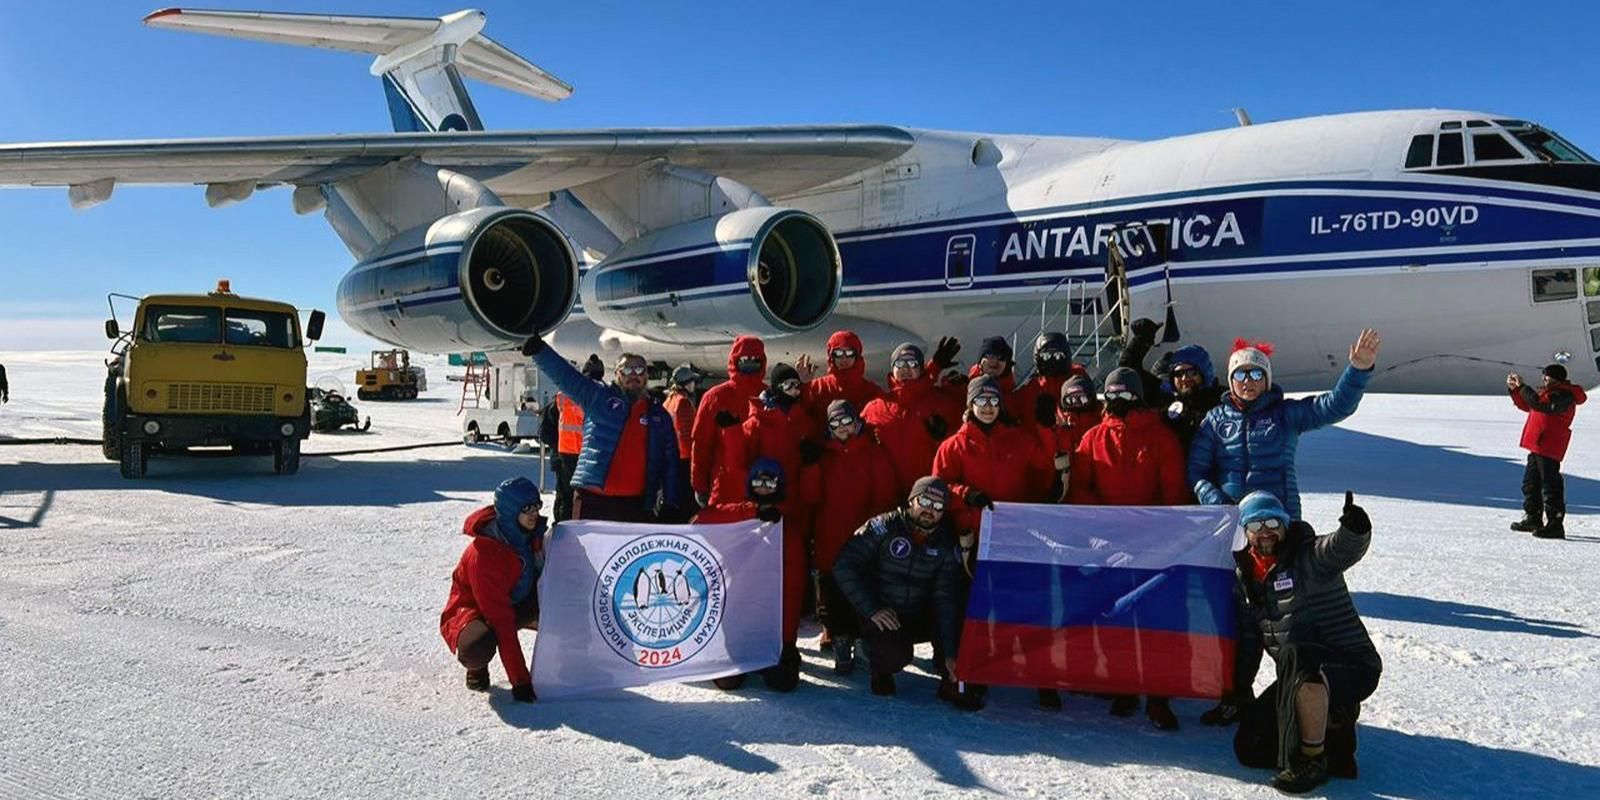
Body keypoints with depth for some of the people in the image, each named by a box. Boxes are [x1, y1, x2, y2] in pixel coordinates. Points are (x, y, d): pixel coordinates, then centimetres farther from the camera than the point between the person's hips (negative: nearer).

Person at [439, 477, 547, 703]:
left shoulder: (534, 534, -12)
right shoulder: (484, 554, -32)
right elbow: (501, 620, -33)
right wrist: (520, 681, -32)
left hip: (515, 604, 6)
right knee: (478, 649, -40)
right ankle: (476, 667, -2)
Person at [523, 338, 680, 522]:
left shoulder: (659, 415, 13)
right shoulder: (598, 396, 7)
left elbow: (670, 461, 13)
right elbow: (563, 374, -4)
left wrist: (670, 503, 6)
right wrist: (539, 350, -20)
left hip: (636, 505, 2)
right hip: (592, 501, -2)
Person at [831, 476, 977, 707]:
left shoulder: (946, 544, -3)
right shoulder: (883, 527, -12)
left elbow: (946, 599, -12)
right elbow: (844, 566, -16)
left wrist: (950, 653, -21)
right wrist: (871, 610, -22)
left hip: (920, 619, 3)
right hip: (880, 618, -3)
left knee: (955, 614, -26)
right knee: (896, 655, -31)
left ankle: (952, 682, -6)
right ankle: (881, 669, 6)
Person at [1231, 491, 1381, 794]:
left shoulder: (1309, 557, -12)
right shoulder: (1245, 574, 8)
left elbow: (1344, 547, -36)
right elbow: (1248, 637, 18)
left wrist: (1354, 527, -59)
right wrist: (1238, 693, 18)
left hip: (1352, 667, -7)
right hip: (1300, 676, 7)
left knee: (1296, 658, -40)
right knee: (1249, 747, -1)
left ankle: (1311, 761, -24)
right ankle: (1330, 721, 15)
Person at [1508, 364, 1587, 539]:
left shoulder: (1563, 397, -16)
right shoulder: (1549, 393, 17)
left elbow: (1538, 404, -29)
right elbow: (1527, 406, 26)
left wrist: (1523, 387, -22)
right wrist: (1515, 389, 14)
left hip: (1549, 449, -11)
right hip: (1537, 447, 11)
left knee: (1550, 485, -10)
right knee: (1530, 482, 19)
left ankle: (1555, 525, -9)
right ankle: (1532, 519, 31)